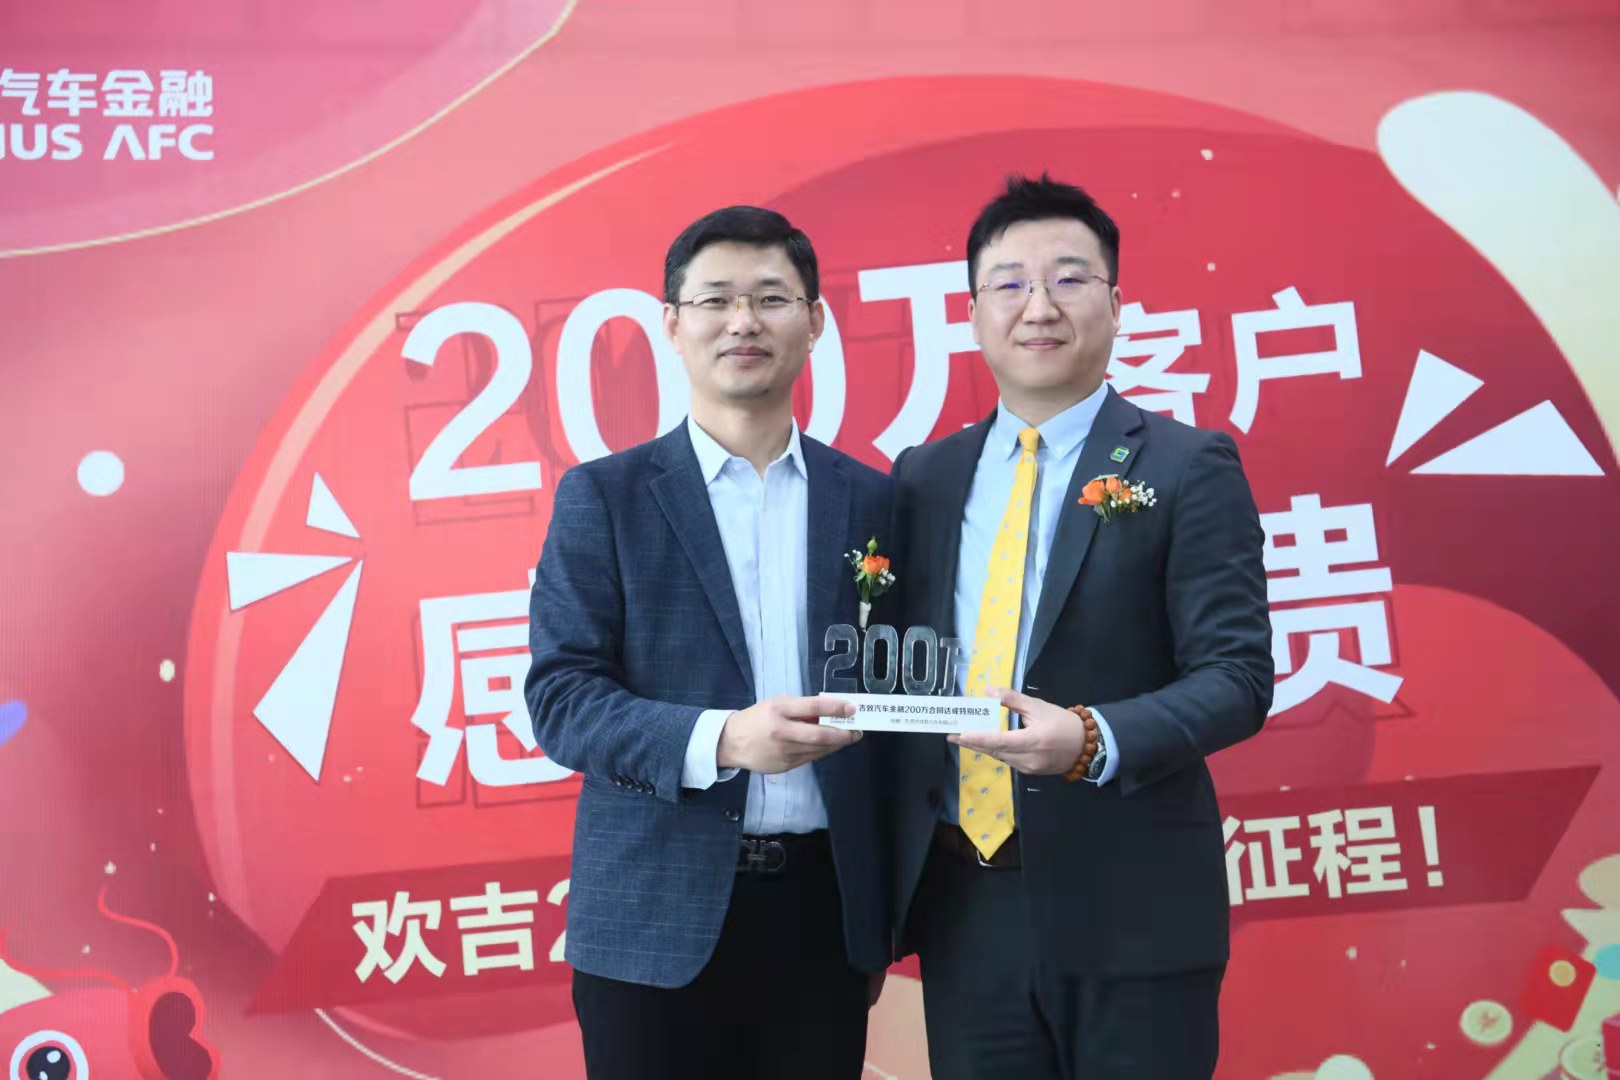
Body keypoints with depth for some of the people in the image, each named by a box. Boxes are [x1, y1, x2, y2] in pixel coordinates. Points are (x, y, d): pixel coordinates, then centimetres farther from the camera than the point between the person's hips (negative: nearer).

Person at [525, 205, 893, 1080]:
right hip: (658, 920, -2)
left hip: (824, 908, 3)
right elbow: (558, 696, -6)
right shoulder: (604, 497, 0)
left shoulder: (868, 499, 8)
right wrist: (721, 739, -22)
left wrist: (885, 911, 7)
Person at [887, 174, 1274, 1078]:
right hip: (962, 906, 4)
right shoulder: (924, 479, 10)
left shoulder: (1188, 468, -3)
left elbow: (1236, 674, -9)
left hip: (1130, 907, -4)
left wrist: (1094, 739, -26)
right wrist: (884, 889, 7)